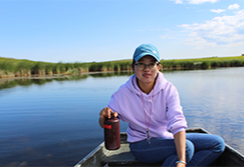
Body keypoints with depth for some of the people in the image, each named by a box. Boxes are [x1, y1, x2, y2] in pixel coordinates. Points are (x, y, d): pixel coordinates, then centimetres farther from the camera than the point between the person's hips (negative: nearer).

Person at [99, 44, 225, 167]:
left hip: (168, 138, 4)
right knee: (187, 146, -29)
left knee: (217, 143, -8)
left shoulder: (169, 89, -13)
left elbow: (178, 123, -24)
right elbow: (104, 124, -10)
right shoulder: (124, 93, -15)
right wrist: (104, 116, -35)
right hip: (141, 145, -3)